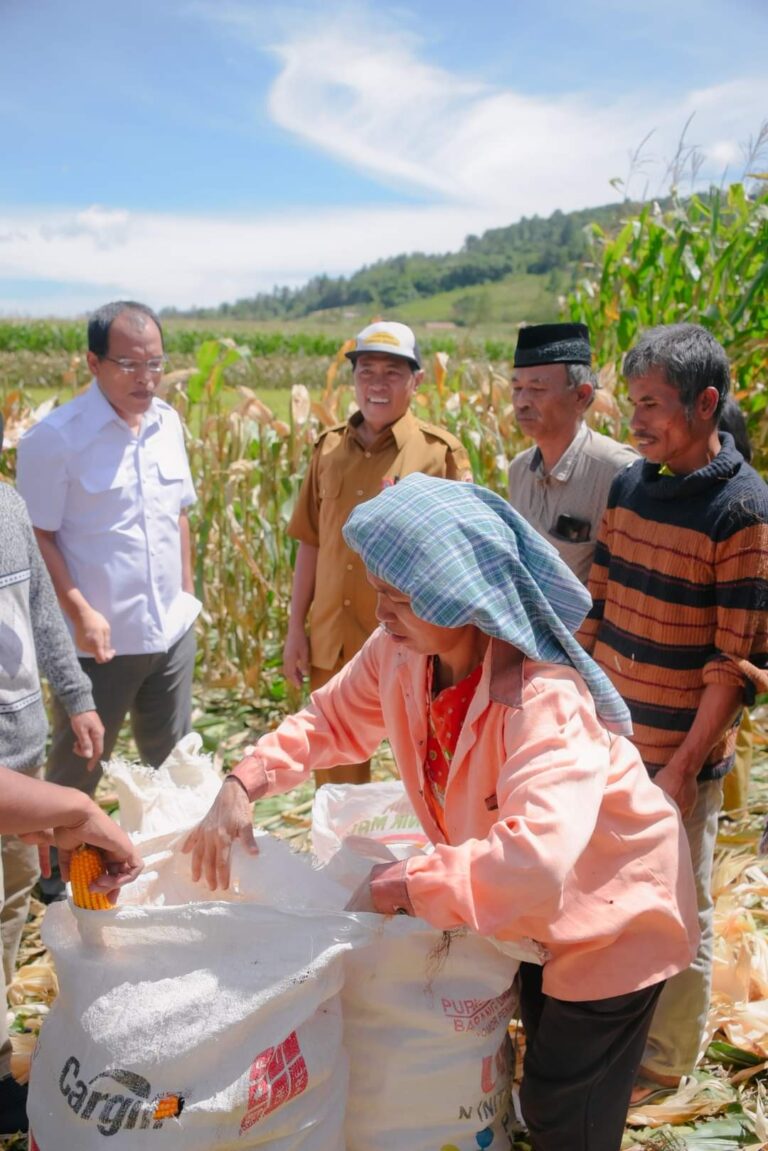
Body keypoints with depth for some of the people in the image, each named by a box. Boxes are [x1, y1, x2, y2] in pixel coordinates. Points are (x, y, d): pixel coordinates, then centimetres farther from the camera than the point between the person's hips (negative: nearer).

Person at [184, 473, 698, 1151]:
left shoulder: (544, 701, -39)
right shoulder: (400, 654, -17)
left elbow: (536, 859, -51)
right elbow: (331, 721, -1)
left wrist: (403, 886, -39)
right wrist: (243, 785, -15)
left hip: (612, 908, -6)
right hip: (528, 906, 6)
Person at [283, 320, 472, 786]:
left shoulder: (440, 451, -6)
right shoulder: (329, 448, 6)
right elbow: (311, 542, 10)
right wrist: (296, 628, 8)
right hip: (334, 641, 4)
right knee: (335, 772, 19)